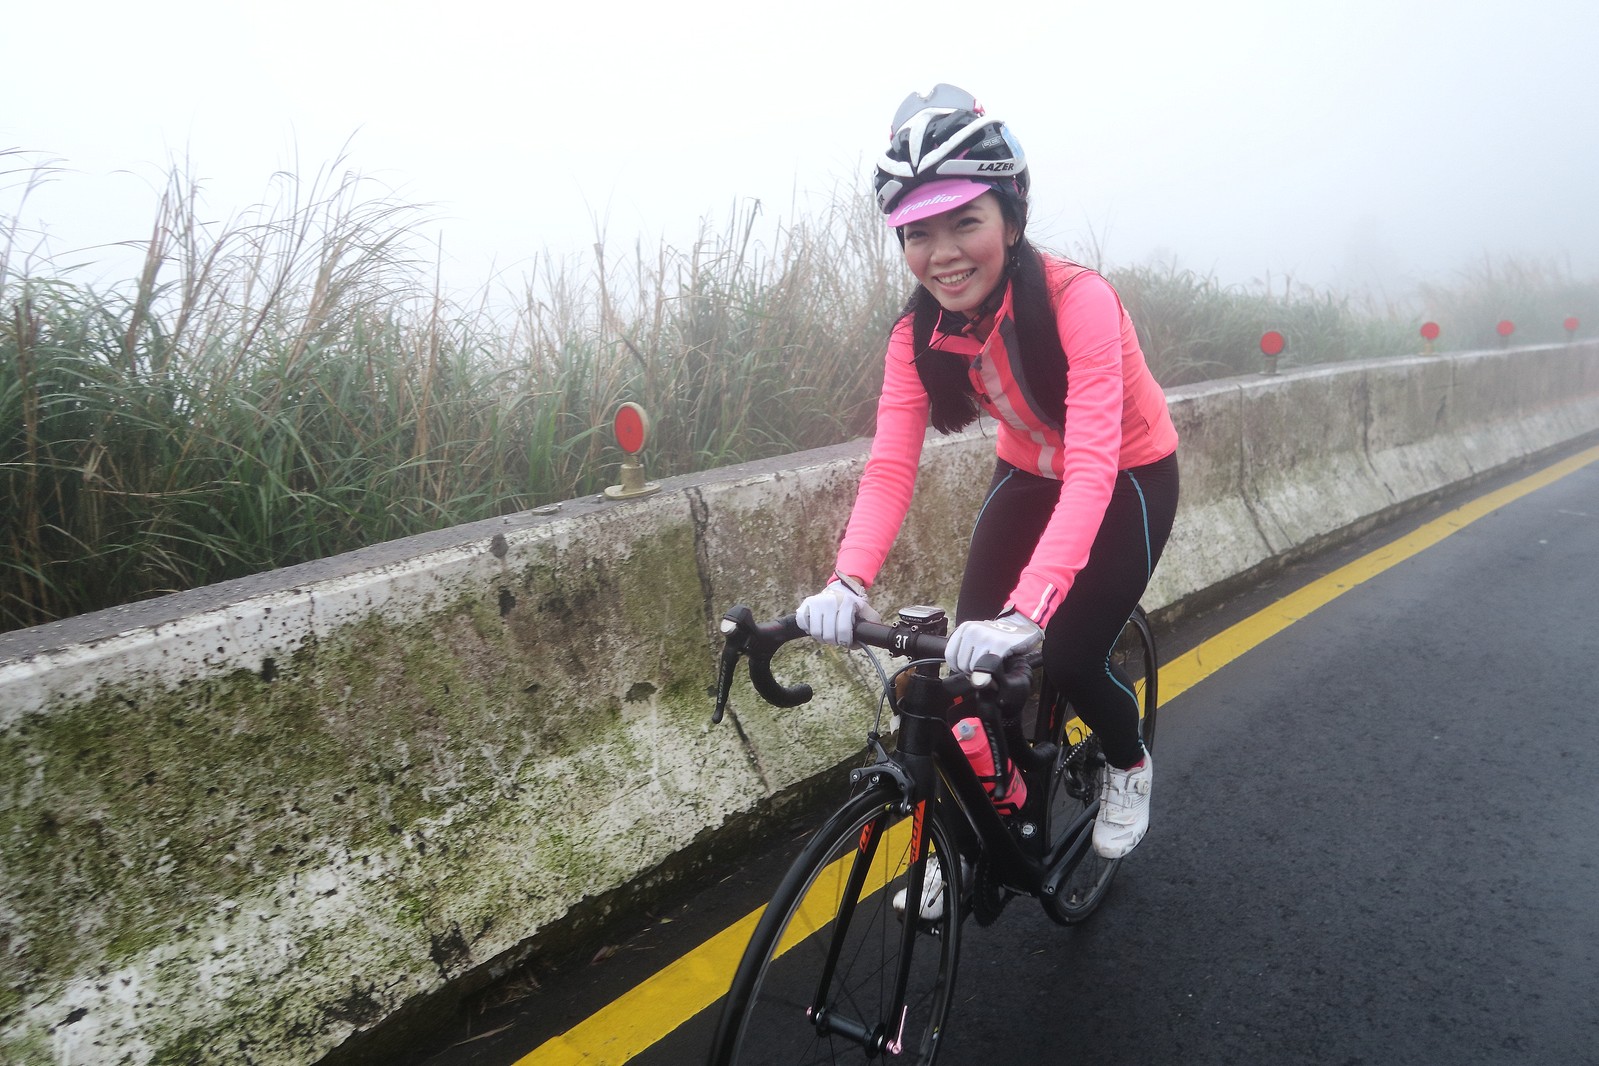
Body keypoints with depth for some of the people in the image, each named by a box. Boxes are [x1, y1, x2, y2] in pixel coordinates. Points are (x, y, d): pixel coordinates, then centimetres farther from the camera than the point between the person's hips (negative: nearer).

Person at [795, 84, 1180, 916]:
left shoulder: (1078, 301, -34)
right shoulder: (921, 333, -19)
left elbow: (1092, 465, -42)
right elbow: (890, 465, -26)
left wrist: (1026, 610, -54)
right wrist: (848, 581, -44)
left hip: (1130, 478, -4)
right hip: (1028, 475, 4)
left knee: (1069, 659, -14)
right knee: (970, 652, -8)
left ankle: (1129, 764, 23)